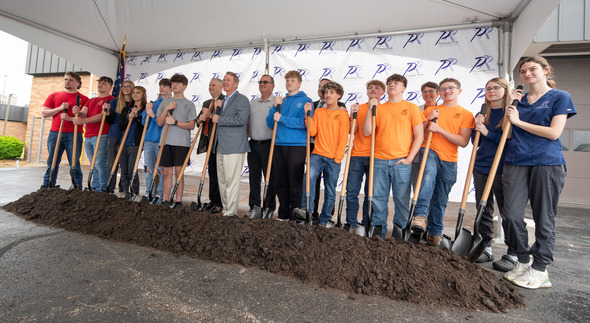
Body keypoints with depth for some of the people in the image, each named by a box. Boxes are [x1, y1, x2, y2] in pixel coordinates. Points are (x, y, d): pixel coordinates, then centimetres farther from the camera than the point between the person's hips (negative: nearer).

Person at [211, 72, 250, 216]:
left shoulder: (242, 99, -4)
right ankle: (225, 208, 23)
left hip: (234, 146, -9)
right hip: (221, 147, 9)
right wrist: (216, 108, 7)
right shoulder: (223, 101, 23)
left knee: (232, 180, -6)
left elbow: (241, 119, -21)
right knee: (222, 180, 12)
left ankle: (231, 212, 2)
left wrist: (219, 119, -12)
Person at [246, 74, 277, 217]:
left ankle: (269, 208, 11)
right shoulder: (253, 102, 17)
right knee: (254, 176, 10)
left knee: (269, 177, 1)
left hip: (268, 144, -6)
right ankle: (254, 206, 21)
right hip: (253, 144, 6)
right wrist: (249, 136, 14)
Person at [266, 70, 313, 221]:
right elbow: (270, 124, 13)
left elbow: (303, 123, -12)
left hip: (297, 146, -5)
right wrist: (274, 107, 0)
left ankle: (295, 216, 12)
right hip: (279, 145, 5)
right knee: (280, 182, 9)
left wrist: (282, 118, -11)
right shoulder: (281, 101, 18)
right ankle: (283, 214, 23)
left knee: (295, 182, -2)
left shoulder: (305, 100, 2)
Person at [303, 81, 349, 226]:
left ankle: (323, 221, 18)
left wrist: (338, 157, -8)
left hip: (333, 159, -1)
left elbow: (343, 138, -1)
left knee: (330, 192, 4)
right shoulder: (318, 112, 13)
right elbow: (312, 132, 3)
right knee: (309, 177, -26)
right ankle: (308, 211, -15)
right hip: (317, 154, 2)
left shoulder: (342, 114, 4)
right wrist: (308, 114, -5)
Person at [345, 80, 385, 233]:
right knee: (352, 191, -1)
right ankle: (351, 224, 11)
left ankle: (366, 225, 15)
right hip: (357, 155, 1)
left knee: (370, 193, 3)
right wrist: (353, 114, -9)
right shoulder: (359, 108, 12)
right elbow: (352, 131, 5)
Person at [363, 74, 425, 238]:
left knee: (402, 199, 3)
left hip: (401, 162, -2)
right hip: (380, 161, 2)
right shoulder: (379, 108, 13)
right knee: (378, 197, 4)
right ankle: (379, 230, 18)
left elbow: (419, 136, 3)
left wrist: (409, 158, -7)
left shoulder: (411, 107, 7)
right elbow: (367, 132, 4)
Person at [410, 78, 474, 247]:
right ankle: (420, 216, -37)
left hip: (449, 161, 1)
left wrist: (440, 129, -13)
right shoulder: (430, 110, 13)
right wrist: (428, 120, -5)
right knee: (428, 176, -34)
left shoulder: (466, 114, 7)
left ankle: (435, 233, 18)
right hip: (429, 152, 0)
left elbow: (463, 141, -6)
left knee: (441, 199, 5)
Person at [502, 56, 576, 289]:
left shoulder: (560, 97, 5)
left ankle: (540, 269, 14)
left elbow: (554, 133, -8)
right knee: (512, 215, -2)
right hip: (516, 162, 4)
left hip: (547, 163, -3)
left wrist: (518, 121, -7)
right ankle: (523, 262, 15)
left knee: (544, 218, 3)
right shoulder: (519, 99, 17)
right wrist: (510, 105, 5)